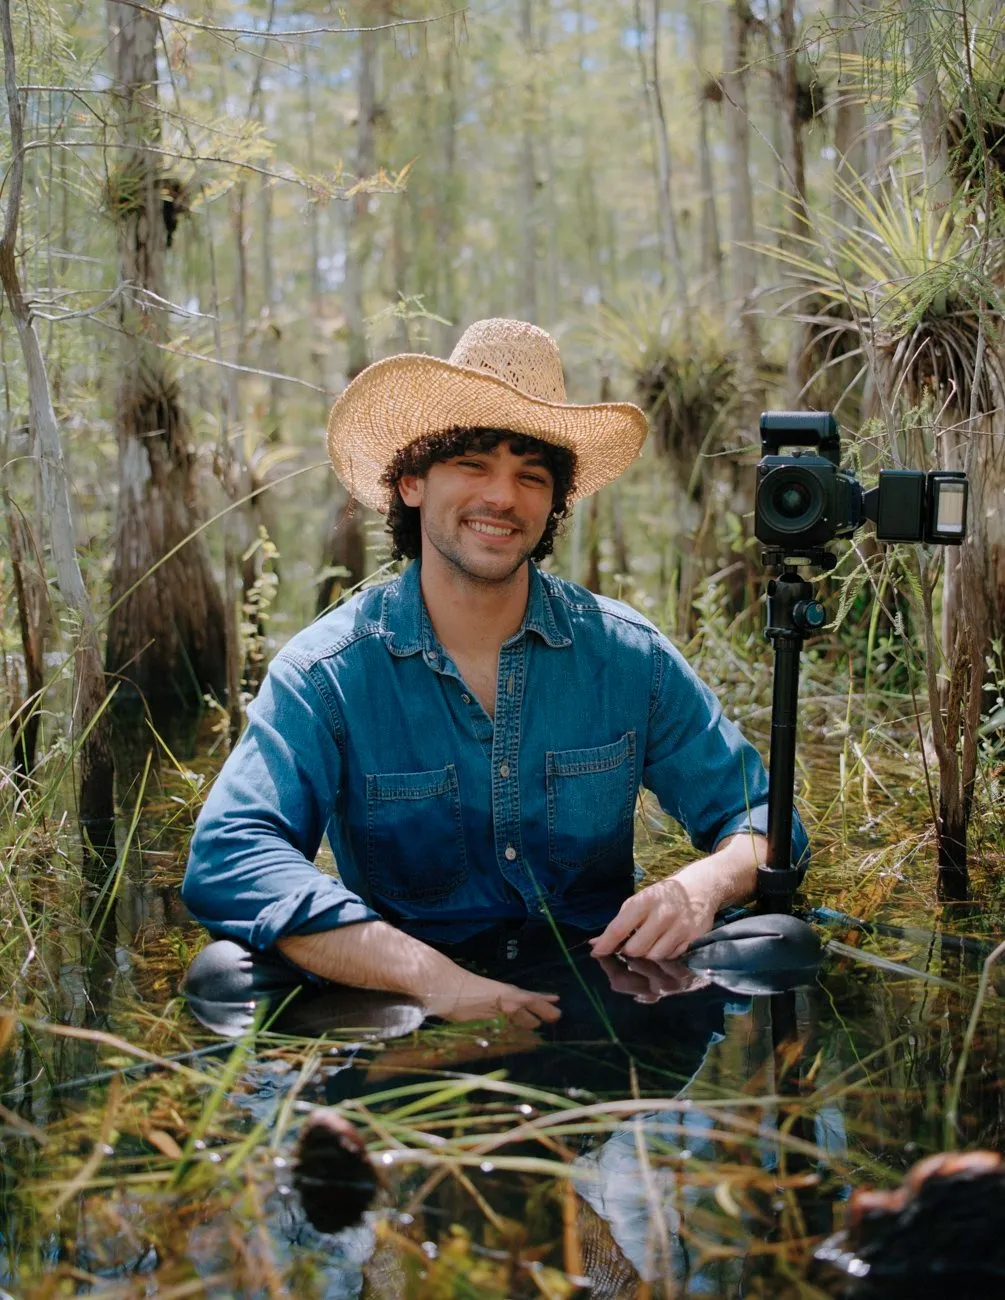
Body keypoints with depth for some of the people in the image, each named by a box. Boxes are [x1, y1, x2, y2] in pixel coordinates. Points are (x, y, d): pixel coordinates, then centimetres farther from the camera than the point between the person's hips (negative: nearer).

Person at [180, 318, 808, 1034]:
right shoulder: (325, 672, -6)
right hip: (409, 1003, -2)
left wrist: (702, 885, -21)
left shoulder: (629, 656, 1)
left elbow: (760, 818, 6)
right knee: (230, 975, -31)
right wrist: (433, 976, -34)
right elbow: (228, 855, -20)